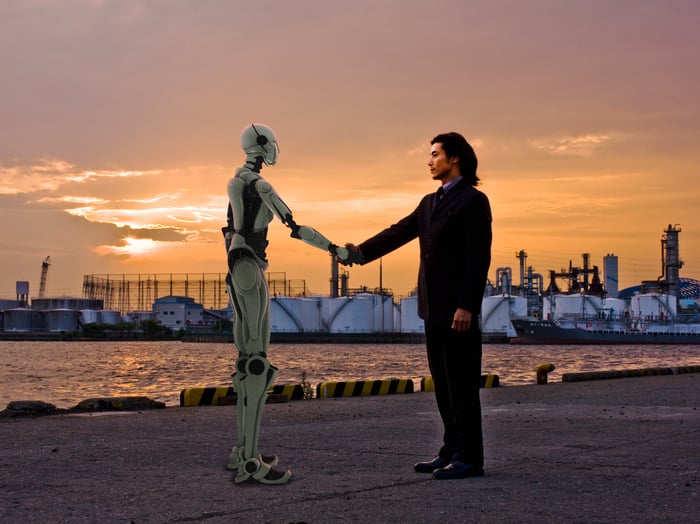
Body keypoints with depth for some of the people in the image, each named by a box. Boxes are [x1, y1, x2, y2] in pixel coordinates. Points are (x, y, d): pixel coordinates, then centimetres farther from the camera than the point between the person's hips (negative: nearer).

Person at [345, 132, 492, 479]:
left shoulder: (473, 200, -8)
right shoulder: (429, 203, 18)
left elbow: (479, 257, -14)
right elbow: (397, 233, 12)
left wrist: (466, 306, -20)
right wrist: (360, 252, 0)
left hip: (458, 309, -8)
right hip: (434, 308, 8)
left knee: (462, 384, -5)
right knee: (444, 384, 11)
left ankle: (470, 457, 0)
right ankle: (452, 451, 17)